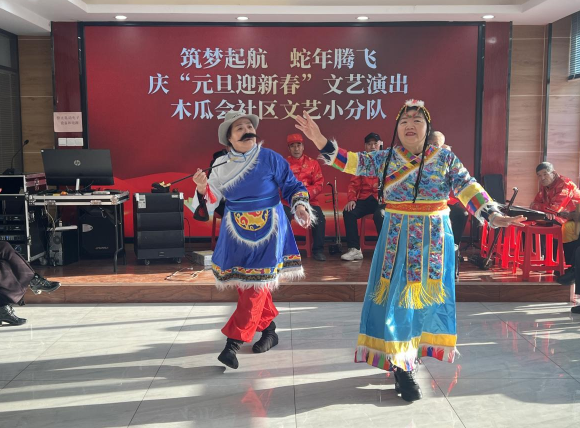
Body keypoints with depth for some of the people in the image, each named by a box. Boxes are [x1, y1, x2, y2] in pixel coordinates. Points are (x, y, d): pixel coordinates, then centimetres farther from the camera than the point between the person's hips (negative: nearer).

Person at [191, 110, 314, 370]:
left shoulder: (270, 159, -8)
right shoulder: (222, 165, 1)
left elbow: (292, 187, -2)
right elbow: (211, 201, 1)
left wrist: (300, 206, -19)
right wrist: (202, 189, -19)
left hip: (268, 231, -4)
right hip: (236, 233, 4)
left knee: (256, 285, -6)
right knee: (244, 285, 10)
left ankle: (234, 341, -1)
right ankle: (268, 329, 29)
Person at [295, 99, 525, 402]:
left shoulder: (445, 157, 0)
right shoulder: (386, 158, 1)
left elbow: (468, 187, -7)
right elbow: (354, 163, -8)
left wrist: (492, 215, -21)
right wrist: (322, 143, -21)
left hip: (434, 238, 1)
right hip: (397, 238, -1)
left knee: (428, 296, 9)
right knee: (395, 297, -4)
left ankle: (414, 350, 30)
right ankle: (401, 367, 4)